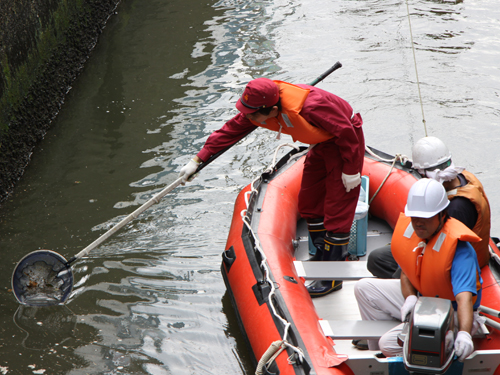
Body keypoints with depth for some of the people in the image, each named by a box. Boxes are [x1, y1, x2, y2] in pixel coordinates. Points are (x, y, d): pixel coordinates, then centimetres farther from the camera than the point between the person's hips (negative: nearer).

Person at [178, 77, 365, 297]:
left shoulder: (311, 107, -40)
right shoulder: (259, 107, -17)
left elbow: (346, 132, -28)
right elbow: (231, 130, -6)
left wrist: (351, 170, -18)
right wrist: (199, 159, -8)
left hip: (346, 144, -8)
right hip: (322, 144, 8)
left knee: (336, 209, -7)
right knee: (308, 202, 14)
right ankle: (323, 257, 31)